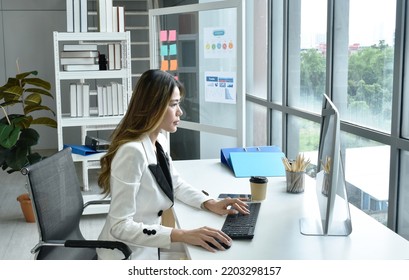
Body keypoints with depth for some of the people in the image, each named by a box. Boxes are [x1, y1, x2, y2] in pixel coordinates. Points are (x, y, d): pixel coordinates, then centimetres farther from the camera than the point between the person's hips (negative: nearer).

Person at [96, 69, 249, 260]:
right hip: (126, 256, -8)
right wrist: (182, 235, -31)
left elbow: (176, 184, 15)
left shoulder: (159, 141, -1)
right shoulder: (132, 152, -27)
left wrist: (210, 204, -1)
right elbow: (120, 226, -28)